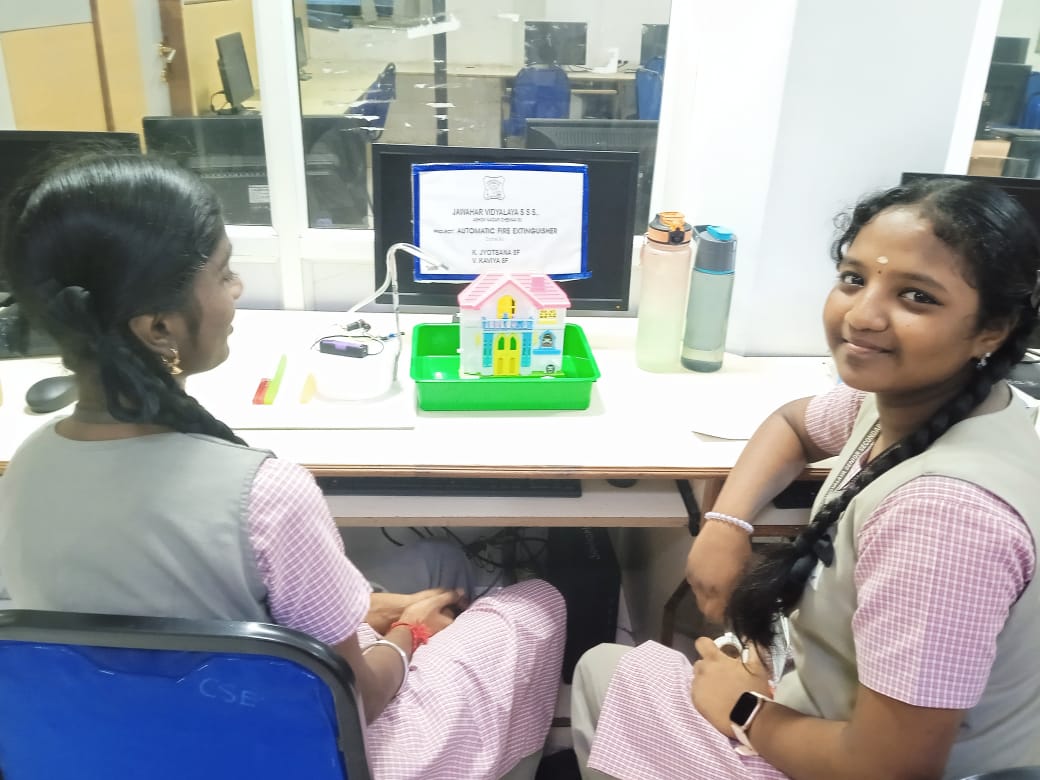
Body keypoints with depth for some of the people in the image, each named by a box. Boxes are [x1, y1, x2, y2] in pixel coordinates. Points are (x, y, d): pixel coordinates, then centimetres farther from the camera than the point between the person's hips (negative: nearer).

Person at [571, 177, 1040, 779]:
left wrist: (746, 709, -14)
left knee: (603, 671, 9)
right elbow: (793, 421, 11)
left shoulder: (943, 511, -37)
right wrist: (728, 523, -7)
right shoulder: (906, 396, -11)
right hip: (846, 697, 7)